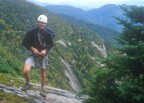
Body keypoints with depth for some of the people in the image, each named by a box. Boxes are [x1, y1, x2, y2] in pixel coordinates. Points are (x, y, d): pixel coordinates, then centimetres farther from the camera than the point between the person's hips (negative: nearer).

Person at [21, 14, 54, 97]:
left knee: (43, 72, 13)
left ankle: (42, 89, 33)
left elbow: (51, 44, 2)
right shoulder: (32, 31, -14)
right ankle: (28, 84, 12)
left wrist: (45, 50, -15)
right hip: (33, 54, -1)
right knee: (26, 71, -18)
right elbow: (24, 42, -5)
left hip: (43, 54, 1)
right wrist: (32, 48, -18)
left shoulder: (48, 33, -11)